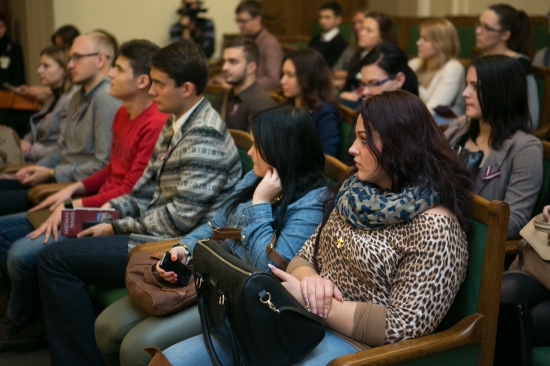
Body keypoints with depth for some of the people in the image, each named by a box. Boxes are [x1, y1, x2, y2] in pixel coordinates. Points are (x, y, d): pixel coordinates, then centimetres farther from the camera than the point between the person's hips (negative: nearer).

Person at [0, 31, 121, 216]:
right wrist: (38, 168, 8)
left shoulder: (107, 99, -16)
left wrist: (51, 173, -13)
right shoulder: (78, 98, 18)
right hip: (61, 179, 10)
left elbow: (103, 165, -22)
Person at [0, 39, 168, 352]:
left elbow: (131, 191, -21)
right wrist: (74, 189, 4)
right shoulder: (123, 114, 11)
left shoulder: (156, 124, -20)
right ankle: (34, 302, 16)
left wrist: (73, 205, -18)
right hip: (97, 206, 11)